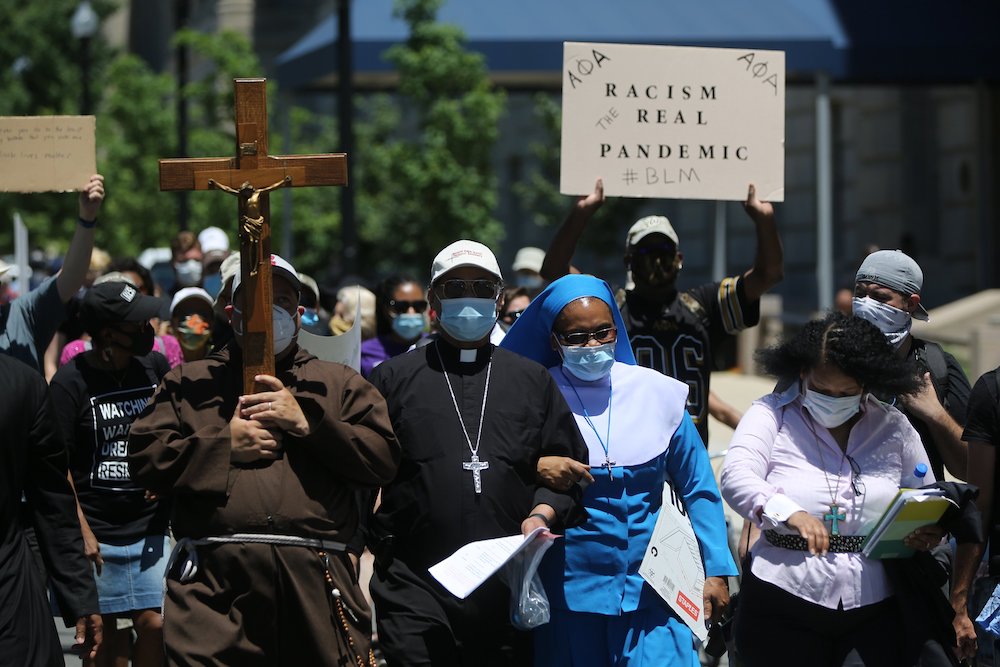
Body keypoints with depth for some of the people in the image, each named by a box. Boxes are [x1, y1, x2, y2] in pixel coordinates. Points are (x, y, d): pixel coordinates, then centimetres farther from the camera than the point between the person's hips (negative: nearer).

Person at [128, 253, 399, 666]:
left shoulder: (339, 384, 21)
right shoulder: (189, 382, 20)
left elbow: (384, 458, 7)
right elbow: (143, 458, 8)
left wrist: (308, 423, -3)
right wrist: (225, 446, -2)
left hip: (316, 585, 1)